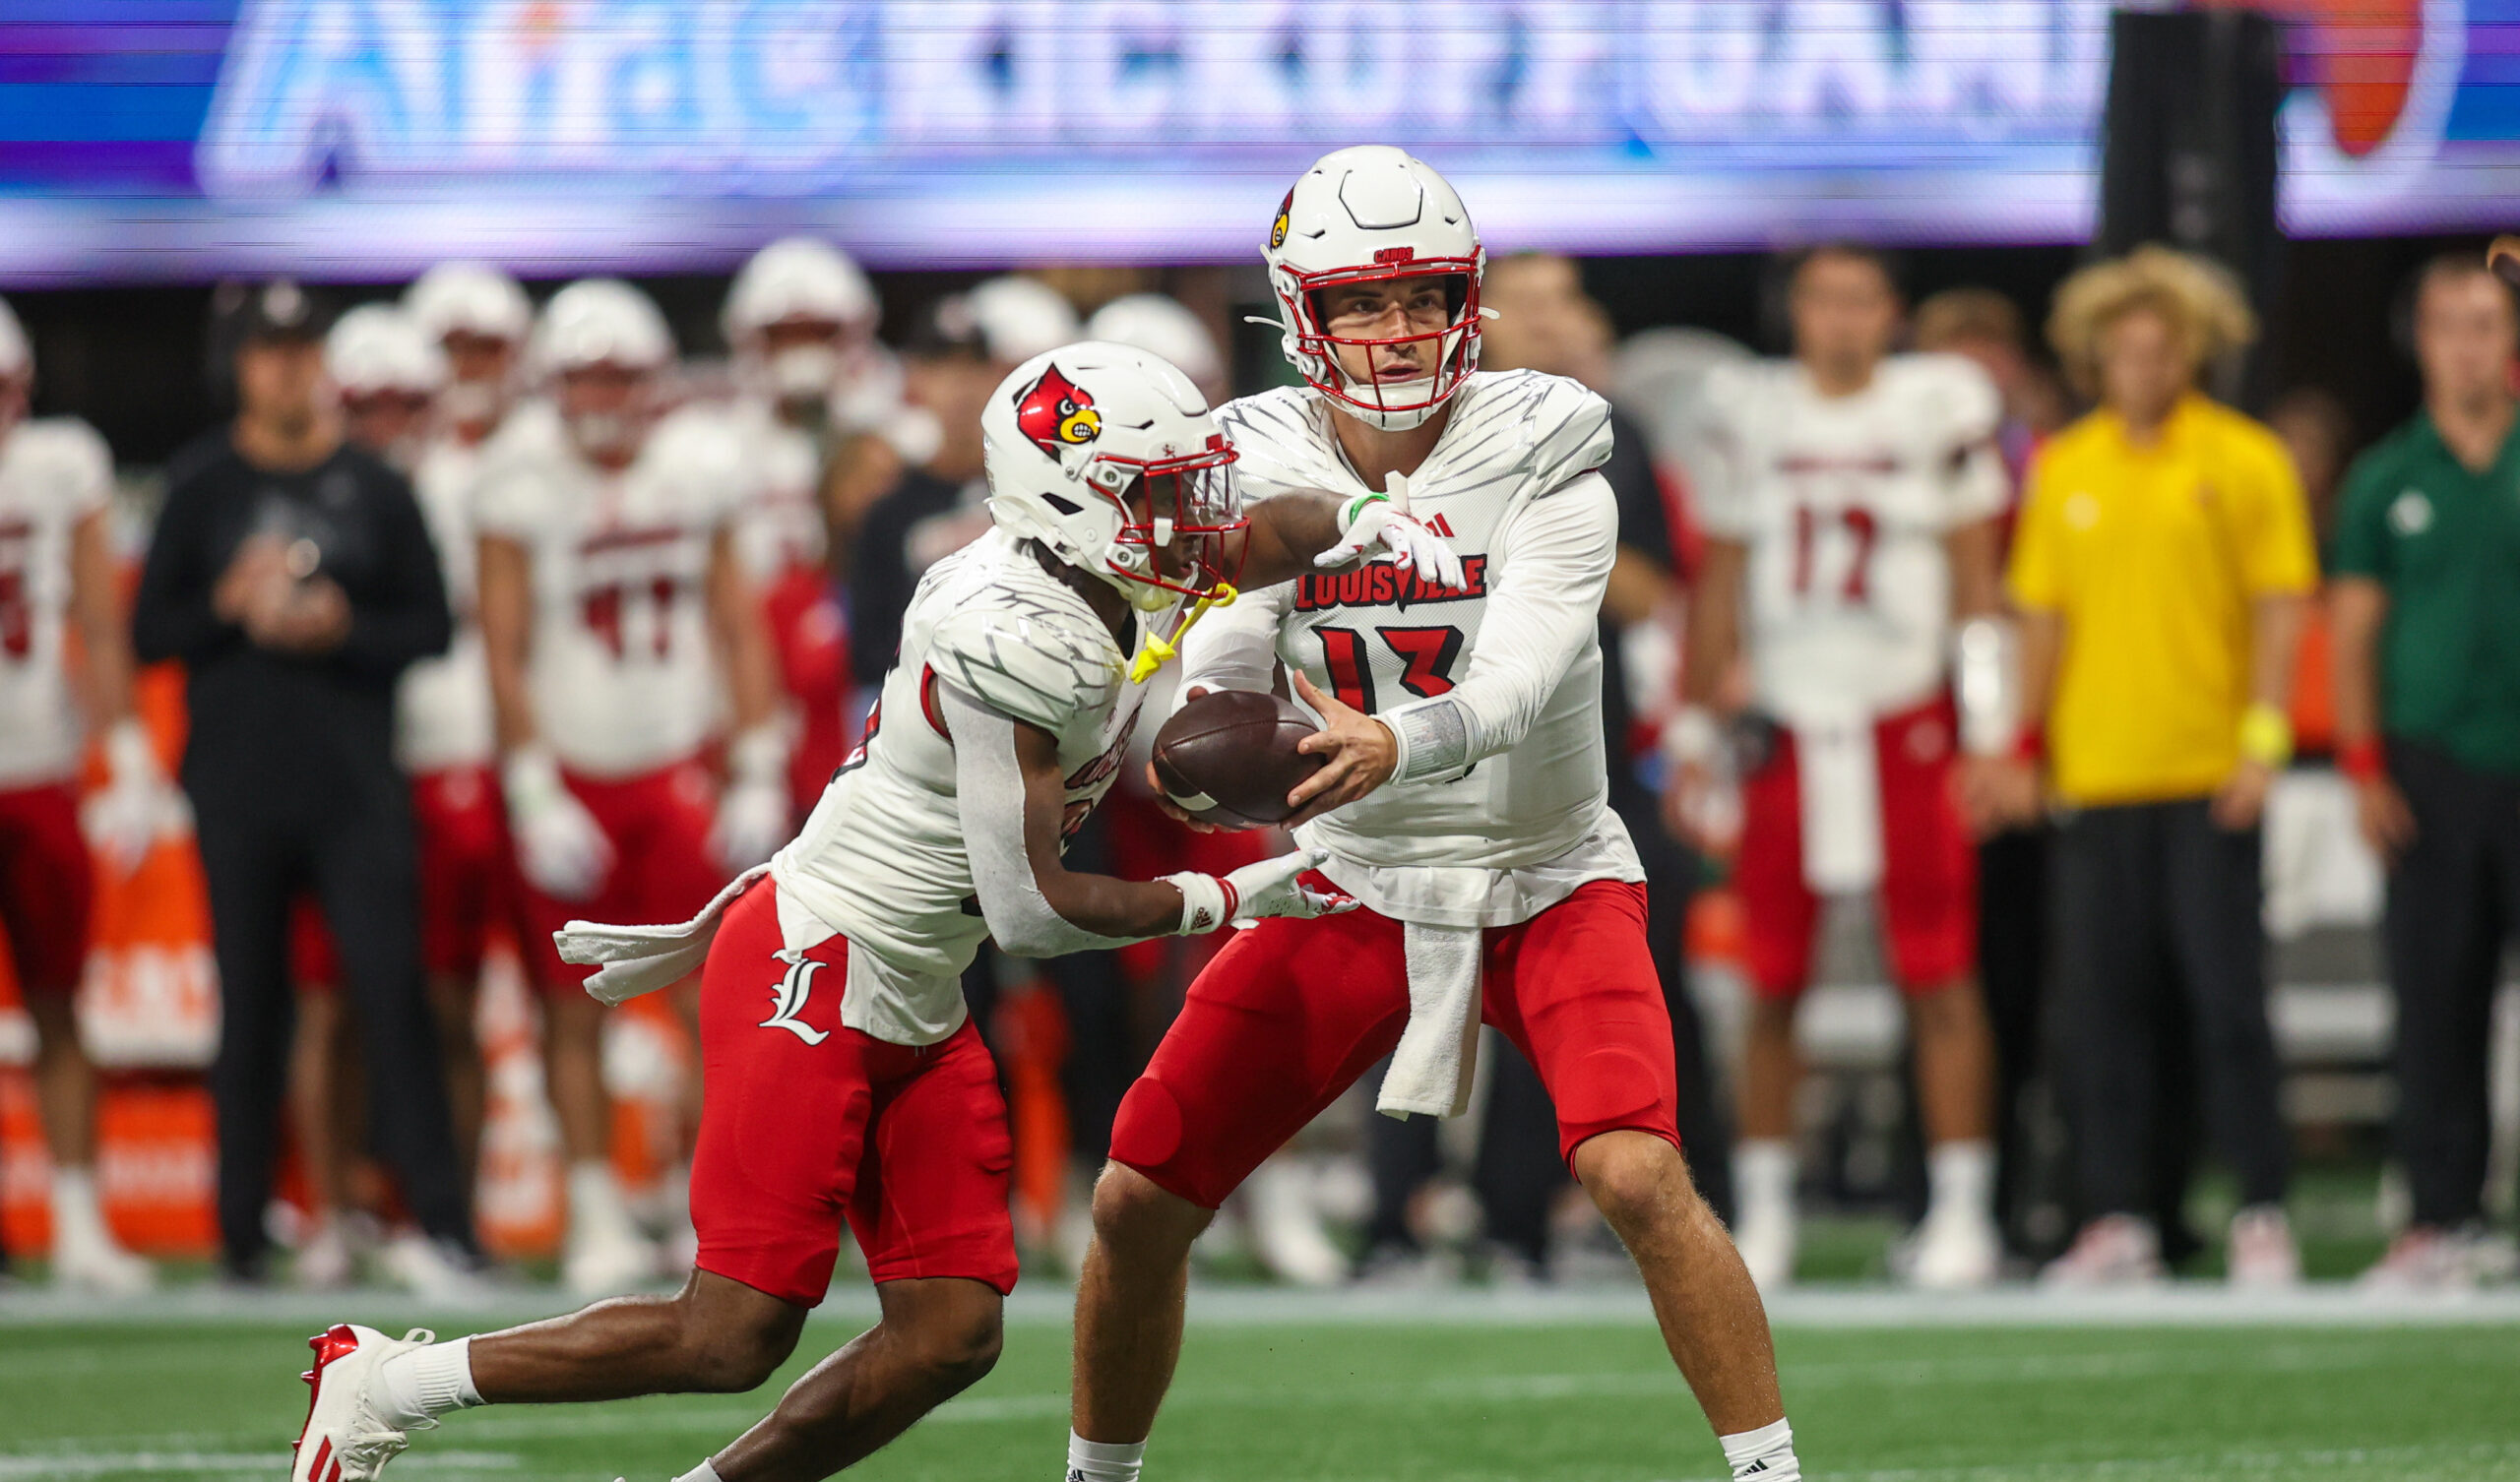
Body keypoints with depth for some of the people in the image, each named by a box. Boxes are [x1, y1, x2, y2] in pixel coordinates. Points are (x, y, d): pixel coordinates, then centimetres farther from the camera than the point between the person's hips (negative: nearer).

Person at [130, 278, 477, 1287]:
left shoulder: (376, 489, 5)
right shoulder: (200, 486, 6)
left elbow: (431, 627, 6)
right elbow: (149, 633, 6)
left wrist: (341, 628, -10)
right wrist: (230, 607, -11)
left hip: (355, 784, -1)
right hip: (237, 779, 1)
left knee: (390, 989, -10)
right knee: (249, 1005, 4)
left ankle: (441, 1218, -9)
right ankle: (243, 1232, 10)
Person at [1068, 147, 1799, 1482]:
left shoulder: (1542, 460, -15)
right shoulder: (1262, 470, -5)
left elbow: (1513, 683, -29)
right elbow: (1211, 668, -15)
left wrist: (1393, 745, -50)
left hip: (1542, 882, -3)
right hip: (1351, 892, 3)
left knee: (1639, 1180, -25)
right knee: (1138, 1202, 0)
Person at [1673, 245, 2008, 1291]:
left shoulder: (1938, 410, 0)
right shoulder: (1750, 413, 7)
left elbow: (1975, 577, 3)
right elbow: (1718, 585, 13)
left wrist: (1989, 734, -2)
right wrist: (1697, 735, 11)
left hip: (1906, 724, -2)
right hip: (1786, 726, 2)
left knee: (1940, 978, -4)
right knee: (1772, 986, 3)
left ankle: (1961, 1206, 0)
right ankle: (1762, 1211, 10)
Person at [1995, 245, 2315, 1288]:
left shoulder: (2244, 461, 0)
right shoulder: (2064, 470, 11)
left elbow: (2282, 606, -2)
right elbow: (2042, 616, 13)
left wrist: (2264, 738, -11)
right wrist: (2026, 748, 6)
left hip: (2209, 775, -4)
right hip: (2094, 770, 4)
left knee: (2227, 996, -5)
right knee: (2100, 1005, 2)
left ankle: (2261, 1214, 1)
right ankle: (2116, 1220, 8)